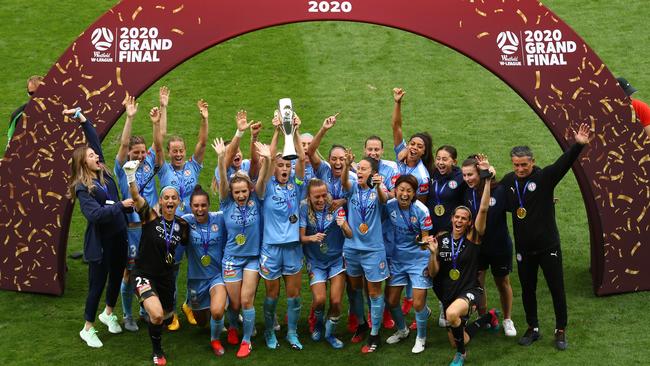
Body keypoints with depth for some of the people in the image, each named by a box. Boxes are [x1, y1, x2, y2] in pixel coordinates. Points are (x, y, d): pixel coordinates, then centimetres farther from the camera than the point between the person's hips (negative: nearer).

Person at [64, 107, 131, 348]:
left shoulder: (103, 174, 2)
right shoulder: (82, 187, -15)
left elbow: (95, 140, 7)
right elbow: (94, 214, -27)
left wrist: (83, 119, 5)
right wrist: (120, 205, -26)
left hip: (118, 235, 7)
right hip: (99, 241, -7)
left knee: (117, 276, 19)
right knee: (97, 284, 3)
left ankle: (108, 314, 43)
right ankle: (88, 329, 18)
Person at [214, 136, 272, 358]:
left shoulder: (255, 200, -7)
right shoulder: (227, 204, -8)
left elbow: (262, 179, -21)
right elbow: (223, 180, -22)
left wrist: (267, 160, -40)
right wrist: (221, 157, -38)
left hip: (253, 257, 0)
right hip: (232, 257, 1)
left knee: (246, 300, -9)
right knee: (234, 303, 7)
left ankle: (246, 340, 9)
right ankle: (232, 326, 40)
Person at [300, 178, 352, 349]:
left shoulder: (335, 207, -12)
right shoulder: (304, 208, -13)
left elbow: (350, 235, -13)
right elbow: (301, 237, -12)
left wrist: (343, 226, -35)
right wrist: (311, 238, -34)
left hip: (337, 259, 1)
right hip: (315, 261, 0)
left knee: (336, 301, -4)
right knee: (319, 299, -14)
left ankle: (330, 333, 24)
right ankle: (318, 323, 22)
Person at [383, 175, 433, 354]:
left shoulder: (421, 210, -20)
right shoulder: (389, 206, -10)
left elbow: (426, 238, -14)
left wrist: (424, 242, -34)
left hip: (418, 260, -4)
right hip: (397, 259, 4)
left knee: (418, 304, -6)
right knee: (391, 301, 9)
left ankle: (421, 338, 22)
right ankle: (402, 330, 39)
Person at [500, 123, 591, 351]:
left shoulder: (544, 177, -13)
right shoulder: (508, 181, 0)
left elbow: (564, 163, -30)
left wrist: (578, 145, -46)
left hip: (548, 246, -4)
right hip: (523, 249, 4)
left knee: (557, 289, 5)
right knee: (527, 290, 15)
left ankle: (561, 331, 21)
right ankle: (533, 329, 31)